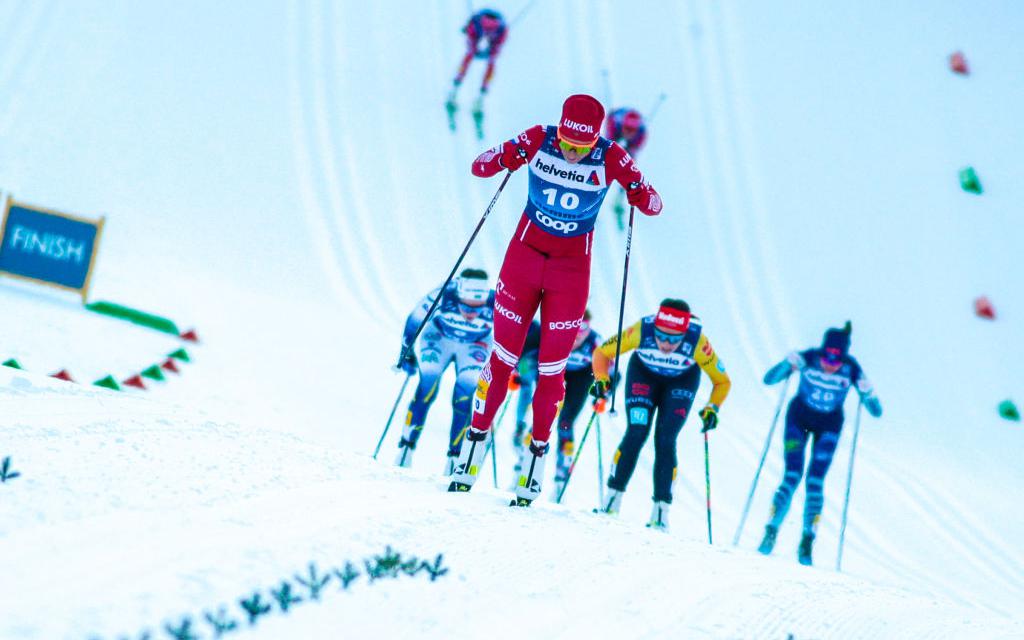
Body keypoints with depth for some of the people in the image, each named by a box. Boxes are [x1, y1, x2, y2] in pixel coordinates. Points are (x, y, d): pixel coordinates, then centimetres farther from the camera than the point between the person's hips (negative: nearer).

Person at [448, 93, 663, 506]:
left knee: (552, 367, 1)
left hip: (571, 266, -1)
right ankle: (476, 438, 13)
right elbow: (481, 166, -7)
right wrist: (506, 157, -28)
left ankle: (538, 449, 14)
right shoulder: (538, 141, -14)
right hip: (525, 252, 1)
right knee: (503, 356, 3)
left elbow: (650, 202, -12)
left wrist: (641, 195, -35)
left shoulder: (611, 158, -16)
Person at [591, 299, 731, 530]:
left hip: (682, 382, 0)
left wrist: (712, 408, -34)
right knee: (636, 434, -13)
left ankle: (661, 510, -5)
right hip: (644, 373, 1)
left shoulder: (697, 342, -37)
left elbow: (722, 381, -20)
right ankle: (613, 498, -2)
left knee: (665, 441, -12)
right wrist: (601, 379, -35)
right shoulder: (642, 331, -37)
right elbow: (602, 352, -20)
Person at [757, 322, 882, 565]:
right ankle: (771, 531, -1)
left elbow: (876, 411, -19)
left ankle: (807, 541, 1)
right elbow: (769, 379, -23)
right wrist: (787, 364, -41)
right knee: (792, 476, -13)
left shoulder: (851, 369, -24)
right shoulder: (808, 359, -26)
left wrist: (867, 393, -40)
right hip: (799, 417, 0)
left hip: (829, 425, 0)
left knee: (815, 482, -8)